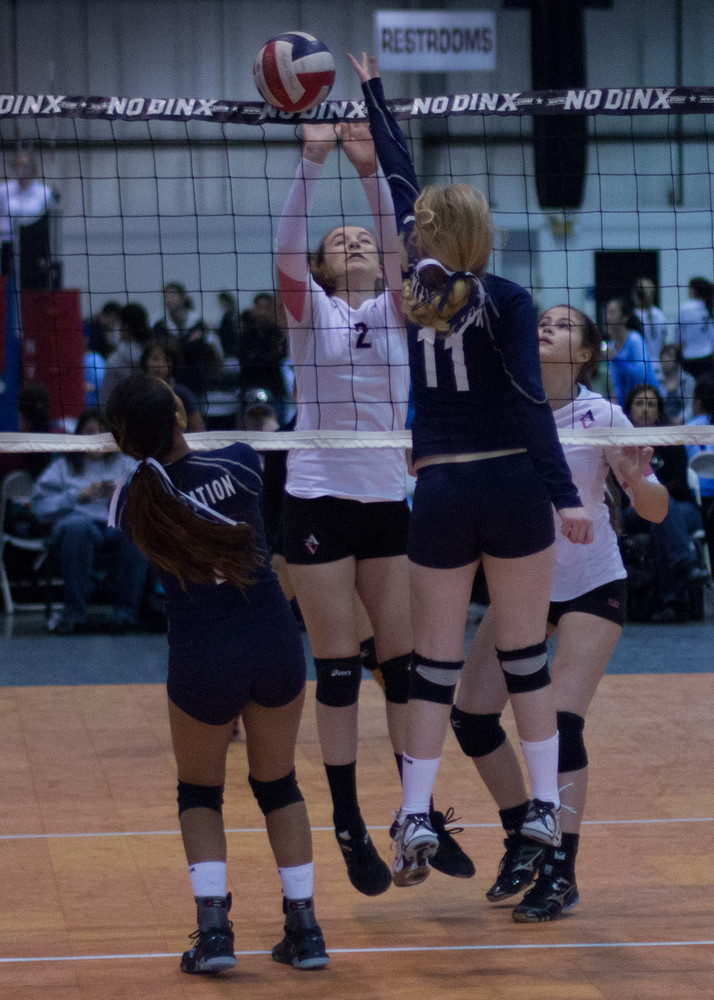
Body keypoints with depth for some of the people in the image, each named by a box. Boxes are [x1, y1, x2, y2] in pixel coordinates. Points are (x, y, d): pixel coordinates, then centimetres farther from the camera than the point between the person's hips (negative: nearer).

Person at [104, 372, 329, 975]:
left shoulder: (130, 502, -7)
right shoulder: (237, 464, -10)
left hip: (200, 663, -1)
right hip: (275, 646, 1)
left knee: (199, 793, 21)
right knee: (278, 784, 21)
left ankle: (213, 927, 2)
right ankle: (304, 928, 16)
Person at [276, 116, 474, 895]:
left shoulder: (396, 310, 8)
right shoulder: (310, 312, 3)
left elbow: (397, 242, -9)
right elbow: (286, 247, -14)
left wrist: (370, 168, -23)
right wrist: (312, 159, -26)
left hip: (389, 501, 3)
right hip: (318, 502, -3)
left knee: (407, 666, 4)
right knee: (338, 670, -1)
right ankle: (350, 828, 7)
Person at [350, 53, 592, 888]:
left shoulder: (415, 284, 4)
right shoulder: (506, 300, -6)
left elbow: (399, 179, 17)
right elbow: (530, 401, -15)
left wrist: (373, 91, 29)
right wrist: (565, 496, -19)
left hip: (441, 494, 2)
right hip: (512, 484, -2)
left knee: (434, 664, 6)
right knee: (525, 655, 9)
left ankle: (414, 816, -3)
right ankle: (544, 806, 13)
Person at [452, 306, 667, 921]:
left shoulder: (602, 416, -13)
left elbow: (655, 510, -10)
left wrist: (637, 481, -30)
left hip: (592, 584, -4)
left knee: (562, 723, -16)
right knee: (471, 716, -2)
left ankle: (561, 873, -8)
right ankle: (523, 840, 18)